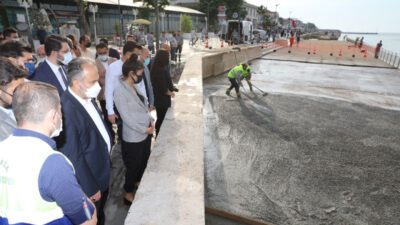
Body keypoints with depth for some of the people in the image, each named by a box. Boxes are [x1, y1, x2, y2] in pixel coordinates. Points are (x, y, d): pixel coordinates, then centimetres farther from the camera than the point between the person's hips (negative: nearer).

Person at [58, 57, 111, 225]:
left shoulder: (88, 98, -5)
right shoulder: (67, 111, -32)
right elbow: (74, 157, -27)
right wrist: (91, 189, -18)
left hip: (103, 171, 8)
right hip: (89, 180, -7)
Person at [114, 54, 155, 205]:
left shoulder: (135, 86, 4)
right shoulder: (120, 91, -19)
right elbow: (126, 116, -19)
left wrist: (150, 119, -2)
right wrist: (144, 130, -16)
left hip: (146, 133, 8)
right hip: (133, 137, -8)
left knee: (144, 161, 24)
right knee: (133, 166, 10)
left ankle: (138, 181, 50)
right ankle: (128, 195, 33)